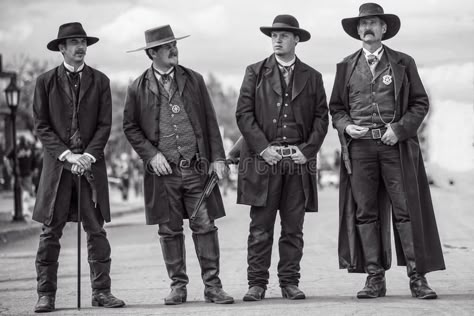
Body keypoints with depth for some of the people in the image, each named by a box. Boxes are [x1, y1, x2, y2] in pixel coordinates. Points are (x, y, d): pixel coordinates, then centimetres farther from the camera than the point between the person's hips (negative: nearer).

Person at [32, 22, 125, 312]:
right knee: (51, 232, -1)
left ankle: (101, 291, 6)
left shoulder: (100, 81, 9)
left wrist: (88, 155, -10)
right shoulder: (45, 82, 6)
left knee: (96, 230, 1)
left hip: (91, 162, 1)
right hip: (57, 163, -1)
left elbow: (105, 125, 5)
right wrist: (67, 155, -11)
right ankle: (46, 294, 3)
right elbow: (42, 126, 1)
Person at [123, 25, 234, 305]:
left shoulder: (194, 80, 7)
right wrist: (151, 155, -5)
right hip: (163, 171, 0)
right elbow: (130, 127, 8)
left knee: (205, 227, -2)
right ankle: (178, 286, 14)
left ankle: (212, 286, 3)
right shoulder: (138, 89, 3)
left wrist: (218, 158, 1)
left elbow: (210, 121, 8)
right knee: (170, 231, 5)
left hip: (197, 168, 1)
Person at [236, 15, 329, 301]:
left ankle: (290, 282, 8)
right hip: (263, 157, -1)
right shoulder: (255, 73, 8)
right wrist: (263, 147, -9)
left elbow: (321, 117, 9)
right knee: (260, 227, -3)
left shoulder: (312, 77, 13)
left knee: (294, 228, 3)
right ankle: (257, 283, 1)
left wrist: (308, 150, -4)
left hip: (299, 160, 1)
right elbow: (244, 114, 2)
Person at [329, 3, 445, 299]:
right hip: (360, 146, 2)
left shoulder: (404, 63, 8)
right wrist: (346, 126, -3)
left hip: (396, 144, -2)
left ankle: (417, 277, -1)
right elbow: (336, 108, 17)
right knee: (365, 212, -1)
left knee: (406, 210, -4)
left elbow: (420, 103, 6)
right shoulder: (347, 67, 13)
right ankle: (375, 278, 4)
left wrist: (400, 128, -8)